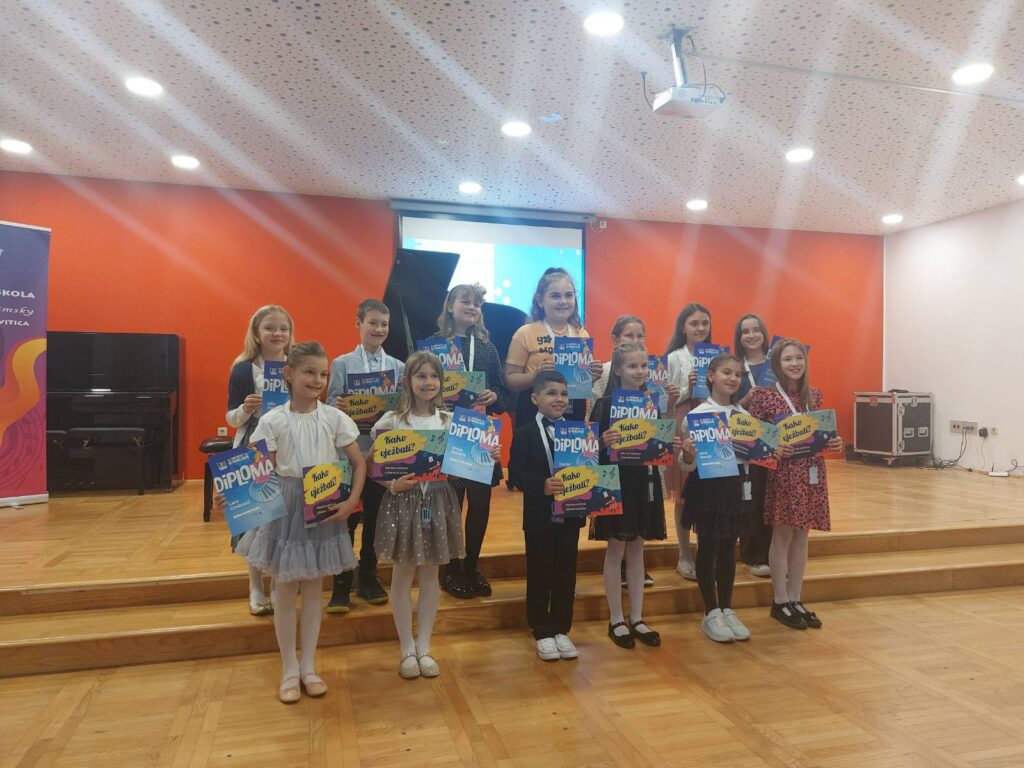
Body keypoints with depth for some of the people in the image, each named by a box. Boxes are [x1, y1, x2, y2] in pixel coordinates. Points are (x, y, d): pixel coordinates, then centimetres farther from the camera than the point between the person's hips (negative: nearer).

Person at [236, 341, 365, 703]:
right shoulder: (272, 421, -8)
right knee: (286, 591, 9)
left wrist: (352, 501, -9)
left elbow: (359, 462, 0)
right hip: (287, 507, -1)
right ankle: (289, 670, 26)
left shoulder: (334, 417, -4)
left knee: (313, 589, 12)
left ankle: (308, 667, 27)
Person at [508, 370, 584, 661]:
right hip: (540, 517, -4)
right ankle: (542, 632, 20)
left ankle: (561, 630, 24)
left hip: (570, 515, 4)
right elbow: (516, 473, -13)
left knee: (566, 574, 10)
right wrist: (542, 485, -28)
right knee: (539, 574, 6)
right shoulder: (525, 433, -5)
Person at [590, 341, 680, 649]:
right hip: (615, 481, -5)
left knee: (637, 550, 13)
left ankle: (637, 619, 23)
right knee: (616, 550, 4)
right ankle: (616, 621, 16)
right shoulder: (605, 404, -9)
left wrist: (672, 445, -7)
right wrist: (604, 442, -31)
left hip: (645, 482, 5)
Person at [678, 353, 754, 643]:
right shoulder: (697, 414, -10)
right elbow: (687, 465, -12)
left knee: (729, 547, 13)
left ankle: (727, 610, 26)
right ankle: (711, 613, 18)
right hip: (707, 485, -5)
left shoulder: (744, 415, 5)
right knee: (708, 546, 5)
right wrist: (687, 456, -33)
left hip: (736, 485, 5)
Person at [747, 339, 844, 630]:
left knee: (801, 537, 11)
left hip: (812, 472, 5)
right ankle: (780, 602, 15)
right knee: (783, 537, 2)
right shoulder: (764, 395, -8)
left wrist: (833, 443, -3)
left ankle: (795, 600, 23)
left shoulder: (814, 395, 9)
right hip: (783, 472, -5)